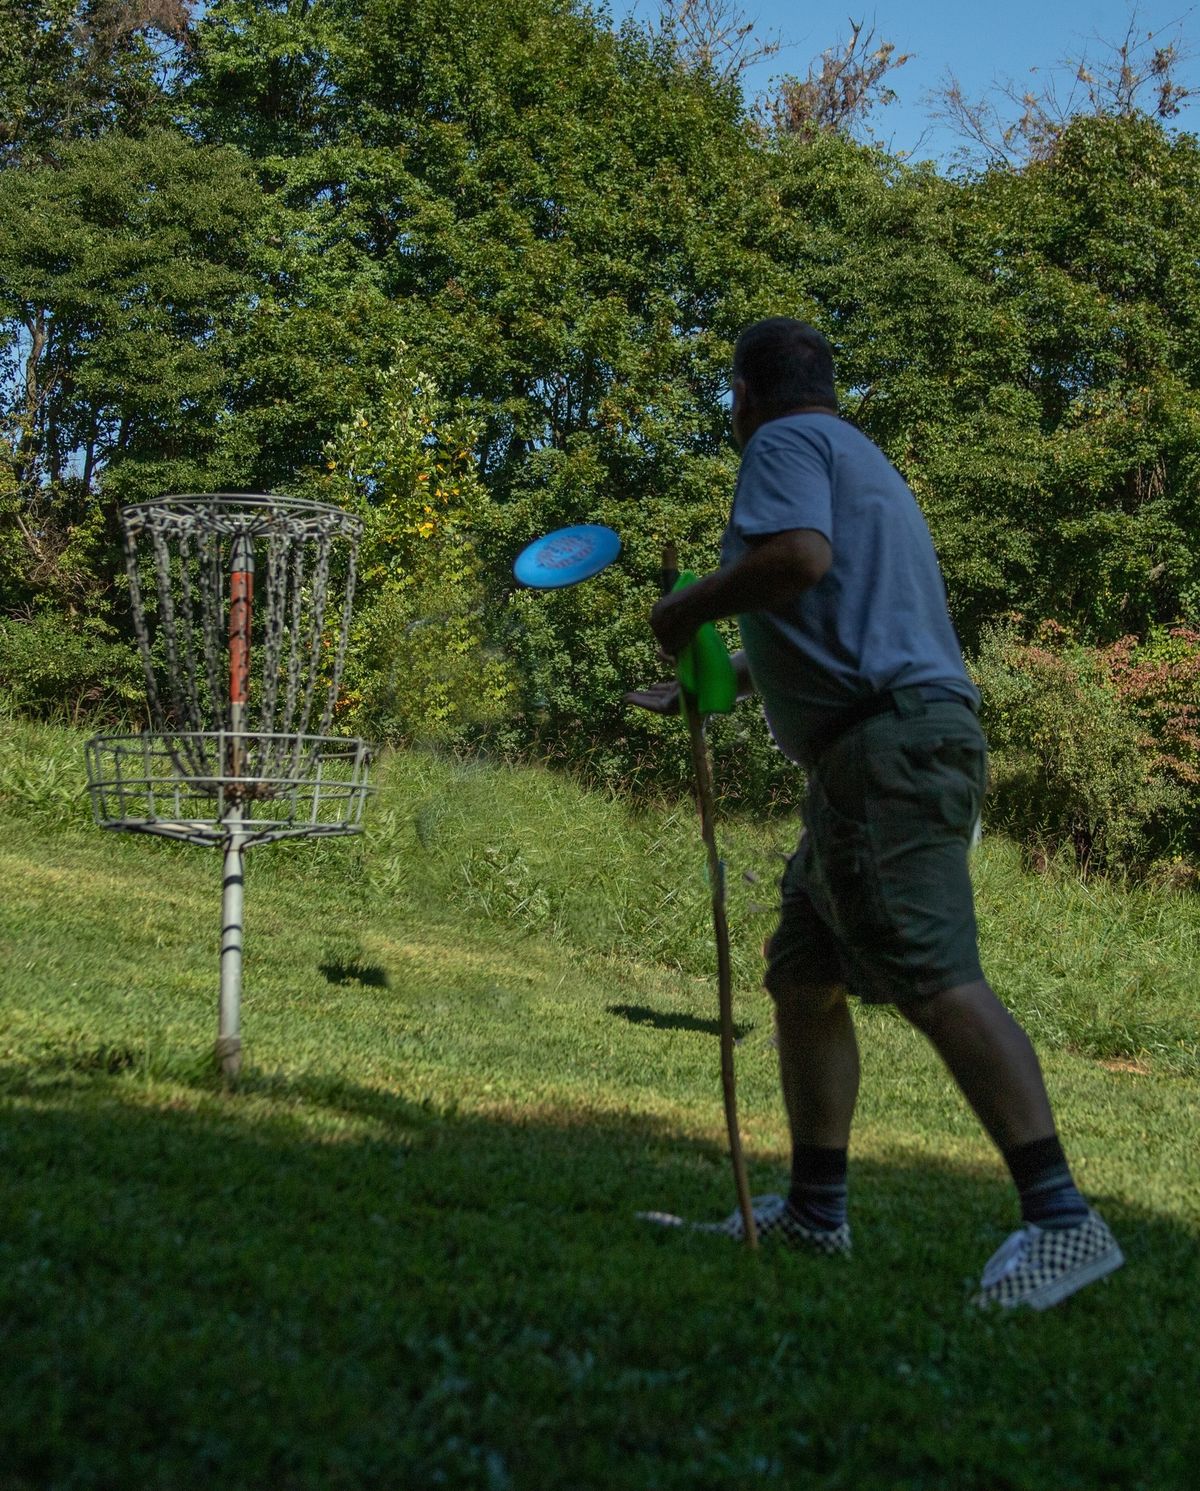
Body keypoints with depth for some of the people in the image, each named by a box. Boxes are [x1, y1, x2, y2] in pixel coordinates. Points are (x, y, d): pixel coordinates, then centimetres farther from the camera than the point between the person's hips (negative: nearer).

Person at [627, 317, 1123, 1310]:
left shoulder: (788, 439, -1)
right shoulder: (852, 455, 29)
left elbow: (798, 556, -22)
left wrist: (687, 610, -6)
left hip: (892, 739, -11)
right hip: (872, 759, 11)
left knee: (935, 980, -19)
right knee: (802, 976, 13)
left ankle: (1062, 1220, -24)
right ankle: (815, 1212, 17)